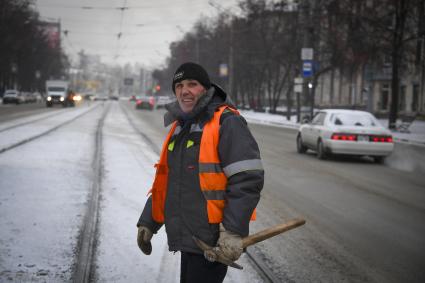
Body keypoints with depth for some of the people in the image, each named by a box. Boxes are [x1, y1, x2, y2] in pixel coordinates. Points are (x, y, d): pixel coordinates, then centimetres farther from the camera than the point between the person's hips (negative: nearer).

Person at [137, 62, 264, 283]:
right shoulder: (179, 127, 16)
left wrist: (234, 231, -24)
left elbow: (248, 180, -18)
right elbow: (164, 181, 24)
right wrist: (148, 222, 21)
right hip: (187, 238, 8)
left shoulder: (227, 123, -11)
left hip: (212, 241, -8)